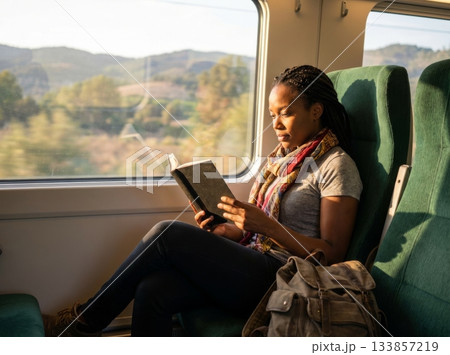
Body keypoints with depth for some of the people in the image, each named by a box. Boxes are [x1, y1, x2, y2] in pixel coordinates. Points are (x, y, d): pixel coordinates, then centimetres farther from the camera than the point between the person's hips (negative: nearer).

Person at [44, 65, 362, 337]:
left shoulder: (337, 165, -5)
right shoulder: (280, 156, 19)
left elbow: (333, 254, -11)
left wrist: (265, 225, -20)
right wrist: (218, 231, 0)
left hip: (279, 278, -7)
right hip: (252, 265, 7)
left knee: (168, 234, -19)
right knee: (152, 291, -18)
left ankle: (88, 318, 1)